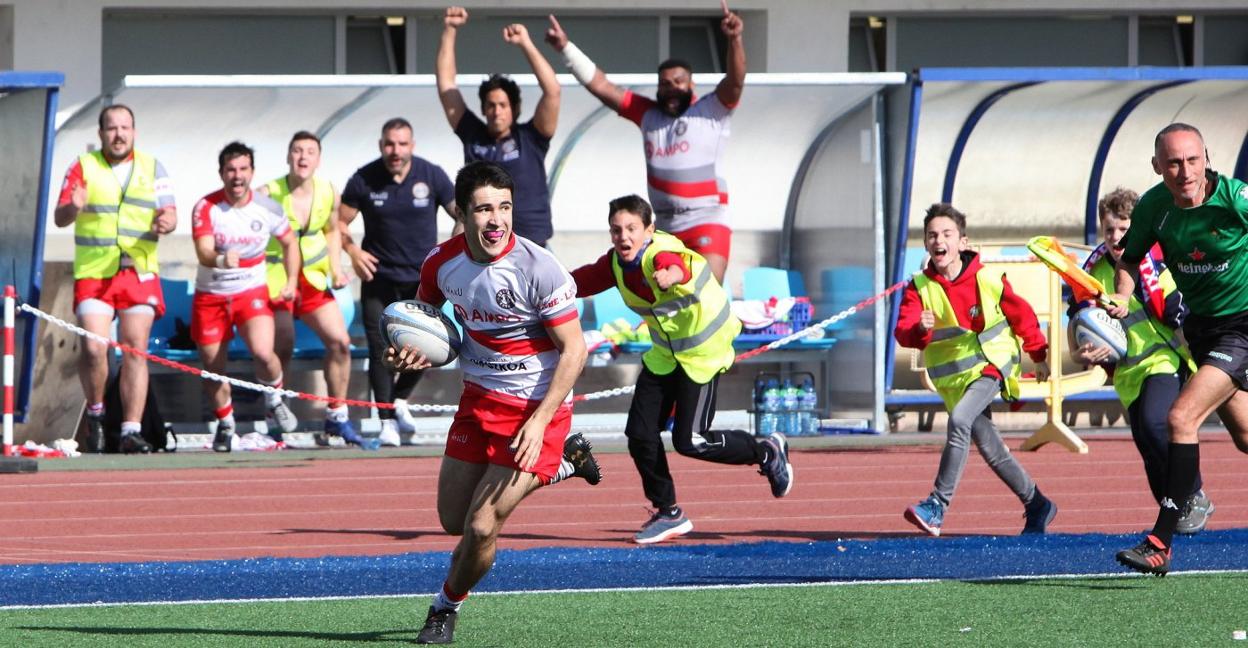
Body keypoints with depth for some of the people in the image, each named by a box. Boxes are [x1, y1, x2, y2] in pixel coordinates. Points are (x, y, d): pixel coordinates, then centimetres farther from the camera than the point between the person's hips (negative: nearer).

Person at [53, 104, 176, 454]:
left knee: (136, 350, -5)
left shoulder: (152, 168, 10)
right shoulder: (83, 167, 5)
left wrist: (165, 222, -19)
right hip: (93, 273, -1)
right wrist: (73, 208, -24)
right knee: (93, 349, -13)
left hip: (139, 272, 1)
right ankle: (95, 412, 12)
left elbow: (170, 213, 5)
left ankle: (131, 431, -4)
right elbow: (59, 218, 0)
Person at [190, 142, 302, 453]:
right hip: (210, 295, 0)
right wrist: (222, 259, -48)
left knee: (263, 352, -23)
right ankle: (225, 424, 30)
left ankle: (274, 398, 9)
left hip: (252, 291, 0)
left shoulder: (267, 208, -5)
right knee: (213, 366, 5)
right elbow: (203, 252, -26)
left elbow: (289, 242, 14)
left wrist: (292, 281, 6)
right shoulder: (206, 208, -13)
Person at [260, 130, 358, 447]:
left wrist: (336, 268, 6)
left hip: (314, 279, 5)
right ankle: (275, 423, 2)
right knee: (281, 350, -10)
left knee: (340, 341, -2)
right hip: (275, 282, -5)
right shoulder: (268, 195, -15)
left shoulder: (328, 193, 1)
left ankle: (336, 416, 11)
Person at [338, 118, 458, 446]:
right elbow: (339, 221, 4)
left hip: (423, 277, 1)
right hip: (379, 276, -1)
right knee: (381, 348, -6)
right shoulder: (364, 180, -6)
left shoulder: (432, 176, -5)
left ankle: (400, 401, 23)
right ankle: (387, 421, 1)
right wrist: (352, 251, -12)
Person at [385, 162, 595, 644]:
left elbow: (573, 350, -18)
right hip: (479, 399, 6)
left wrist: (539, 422, -24)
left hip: (537, 409, -6)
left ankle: (446, 608, 18)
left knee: (481, 527, -11)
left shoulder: (538, 269, -23)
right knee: (453, 519, 14)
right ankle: (556, 467, 35)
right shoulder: (442, 262, -7)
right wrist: (410, 354, -8)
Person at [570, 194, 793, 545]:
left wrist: (670, 275, -80)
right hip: (664, 354, 7)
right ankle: (668, 514, 18)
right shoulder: (615, 263, -9)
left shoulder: (662, 253, -32)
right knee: (640, 434, 0)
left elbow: (677, 267, -57)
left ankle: (767, 452, 15)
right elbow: (582, 280, 9)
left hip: (703, 352, -7)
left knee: (690, 441, -10)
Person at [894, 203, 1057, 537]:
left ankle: (937, 506, -30)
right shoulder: (919, 288, -6)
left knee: (959, 420, -29)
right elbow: (902, 331, -18)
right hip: (953, 378, 4)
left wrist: (1039, 355, 14)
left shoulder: (987, 280, -10)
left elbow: (1021, 315, 5)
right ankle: (1037, 506, 30)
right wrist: (919, 330, -41)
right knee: (991, 450, 10)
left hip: (991, 364, -4)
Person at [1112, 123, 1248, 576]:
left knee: (1181, 417, -19)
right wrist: (1122, 298, -8)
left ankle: (1161, 543, -18)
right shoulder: (1152, 208, -8)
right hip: (1201, 327, 6)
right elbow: (1131, 258, 10)